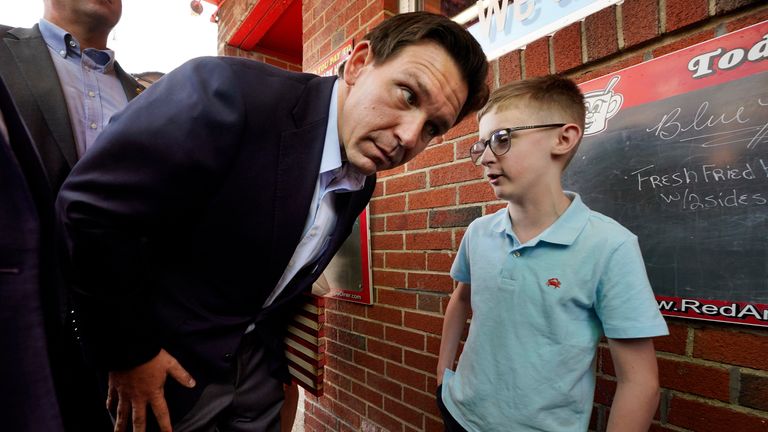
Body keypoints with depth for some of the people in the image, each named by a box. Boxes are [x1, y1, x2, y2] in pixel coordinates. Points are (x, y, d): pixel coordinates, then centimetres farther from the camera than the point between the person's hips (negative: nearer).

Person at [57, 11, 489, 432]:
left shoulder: (362, 184, -4)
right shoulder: (228, 90, -27)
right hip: (169, 361, -5)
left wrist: (275, 346, 12)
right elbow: (92, 208, -23)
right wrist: (127, 351, -17)